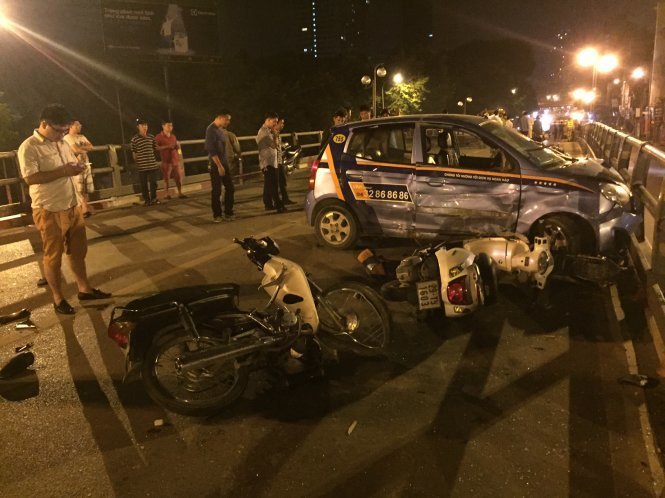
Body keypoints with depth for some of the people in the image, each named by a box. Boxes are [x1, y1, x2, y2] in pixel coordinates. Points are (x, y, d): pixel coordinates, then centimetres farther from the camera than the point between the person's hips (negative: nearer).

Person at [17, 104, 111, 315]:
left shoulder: (62, 143, 10)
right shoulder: (29, 147, -14)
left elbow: (73, 164, 21)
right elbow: (30, 178, -22)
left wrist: (77, 167, -4)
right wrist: (62, 171, -24)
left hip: (73, 207, 7)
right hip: (49, 212, -7)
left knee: (78, 251, 17)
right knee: (53, 257, 5)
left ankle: (84, 289, 31)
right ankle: (58, 298, 18)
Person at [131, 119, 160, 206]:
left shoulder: (151, 137, 6)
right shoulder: (134, 139, -5)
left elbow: (155, 149, 17)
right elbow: (134, 153, -2)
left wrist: (149, 155, 8)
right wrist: (137, 162, -2)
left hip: (152, 164, 3)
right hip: (141, 166, -3)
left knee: (153, 182, 6)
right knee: (143, 184, 3)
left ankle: (153, 198, 18)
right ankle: (147, 200, 13)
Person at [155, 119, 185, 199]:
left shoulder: (173, 136, 16)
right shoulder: (159, 137, -3)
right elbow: (156, 147, -16)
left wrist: (178, 147, 8)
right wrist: (167, 146, -22)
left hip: (175, 160, 5)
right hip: (166, 161, -5)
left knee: (179, 177, 3)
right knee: (166, 178, 0)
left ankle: (180, 193, 11)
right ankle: (167, 194, 7)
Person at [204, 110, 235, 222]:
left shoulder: (221, 129, 12)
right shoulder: (211, 129, -14)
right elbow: (211, 150, -20)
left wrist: (224, 164, 15)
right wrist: (219, 166, -21)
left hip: (224, 163, 8)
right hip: (215, 165, -8)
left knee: (230, 188, 8)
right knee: (217, 191, 0)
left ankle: (228, 213, 17)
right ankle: (217, 215, 11)